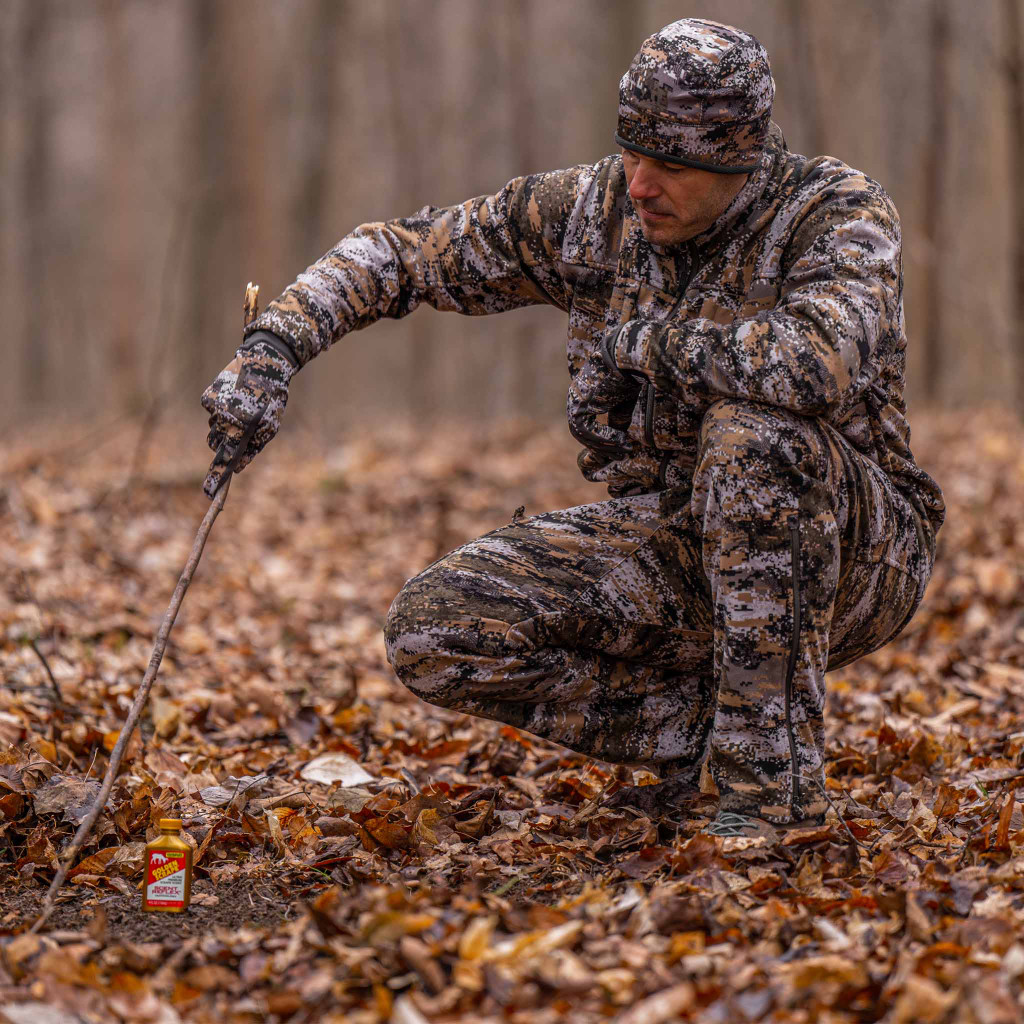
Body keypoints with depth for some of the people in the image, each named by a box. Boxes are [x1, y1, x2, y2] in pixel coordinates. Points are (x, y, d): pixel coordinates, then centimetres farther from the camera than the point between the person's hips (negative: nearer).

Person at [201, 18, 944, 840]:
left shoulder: (840, 216, -19)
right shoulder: (592, 211, -4)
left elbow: (823, 363, -41)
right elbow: (400, 254, 3)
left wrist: (641, 340, -25)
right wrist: (271, 350, -14)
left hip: (851, 554, -4)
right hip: (673, 549, 5)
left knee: (753, 432, -39)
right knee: (433, 633, -16)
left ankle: (774, 774, -25)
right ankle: (696, 724, 1)